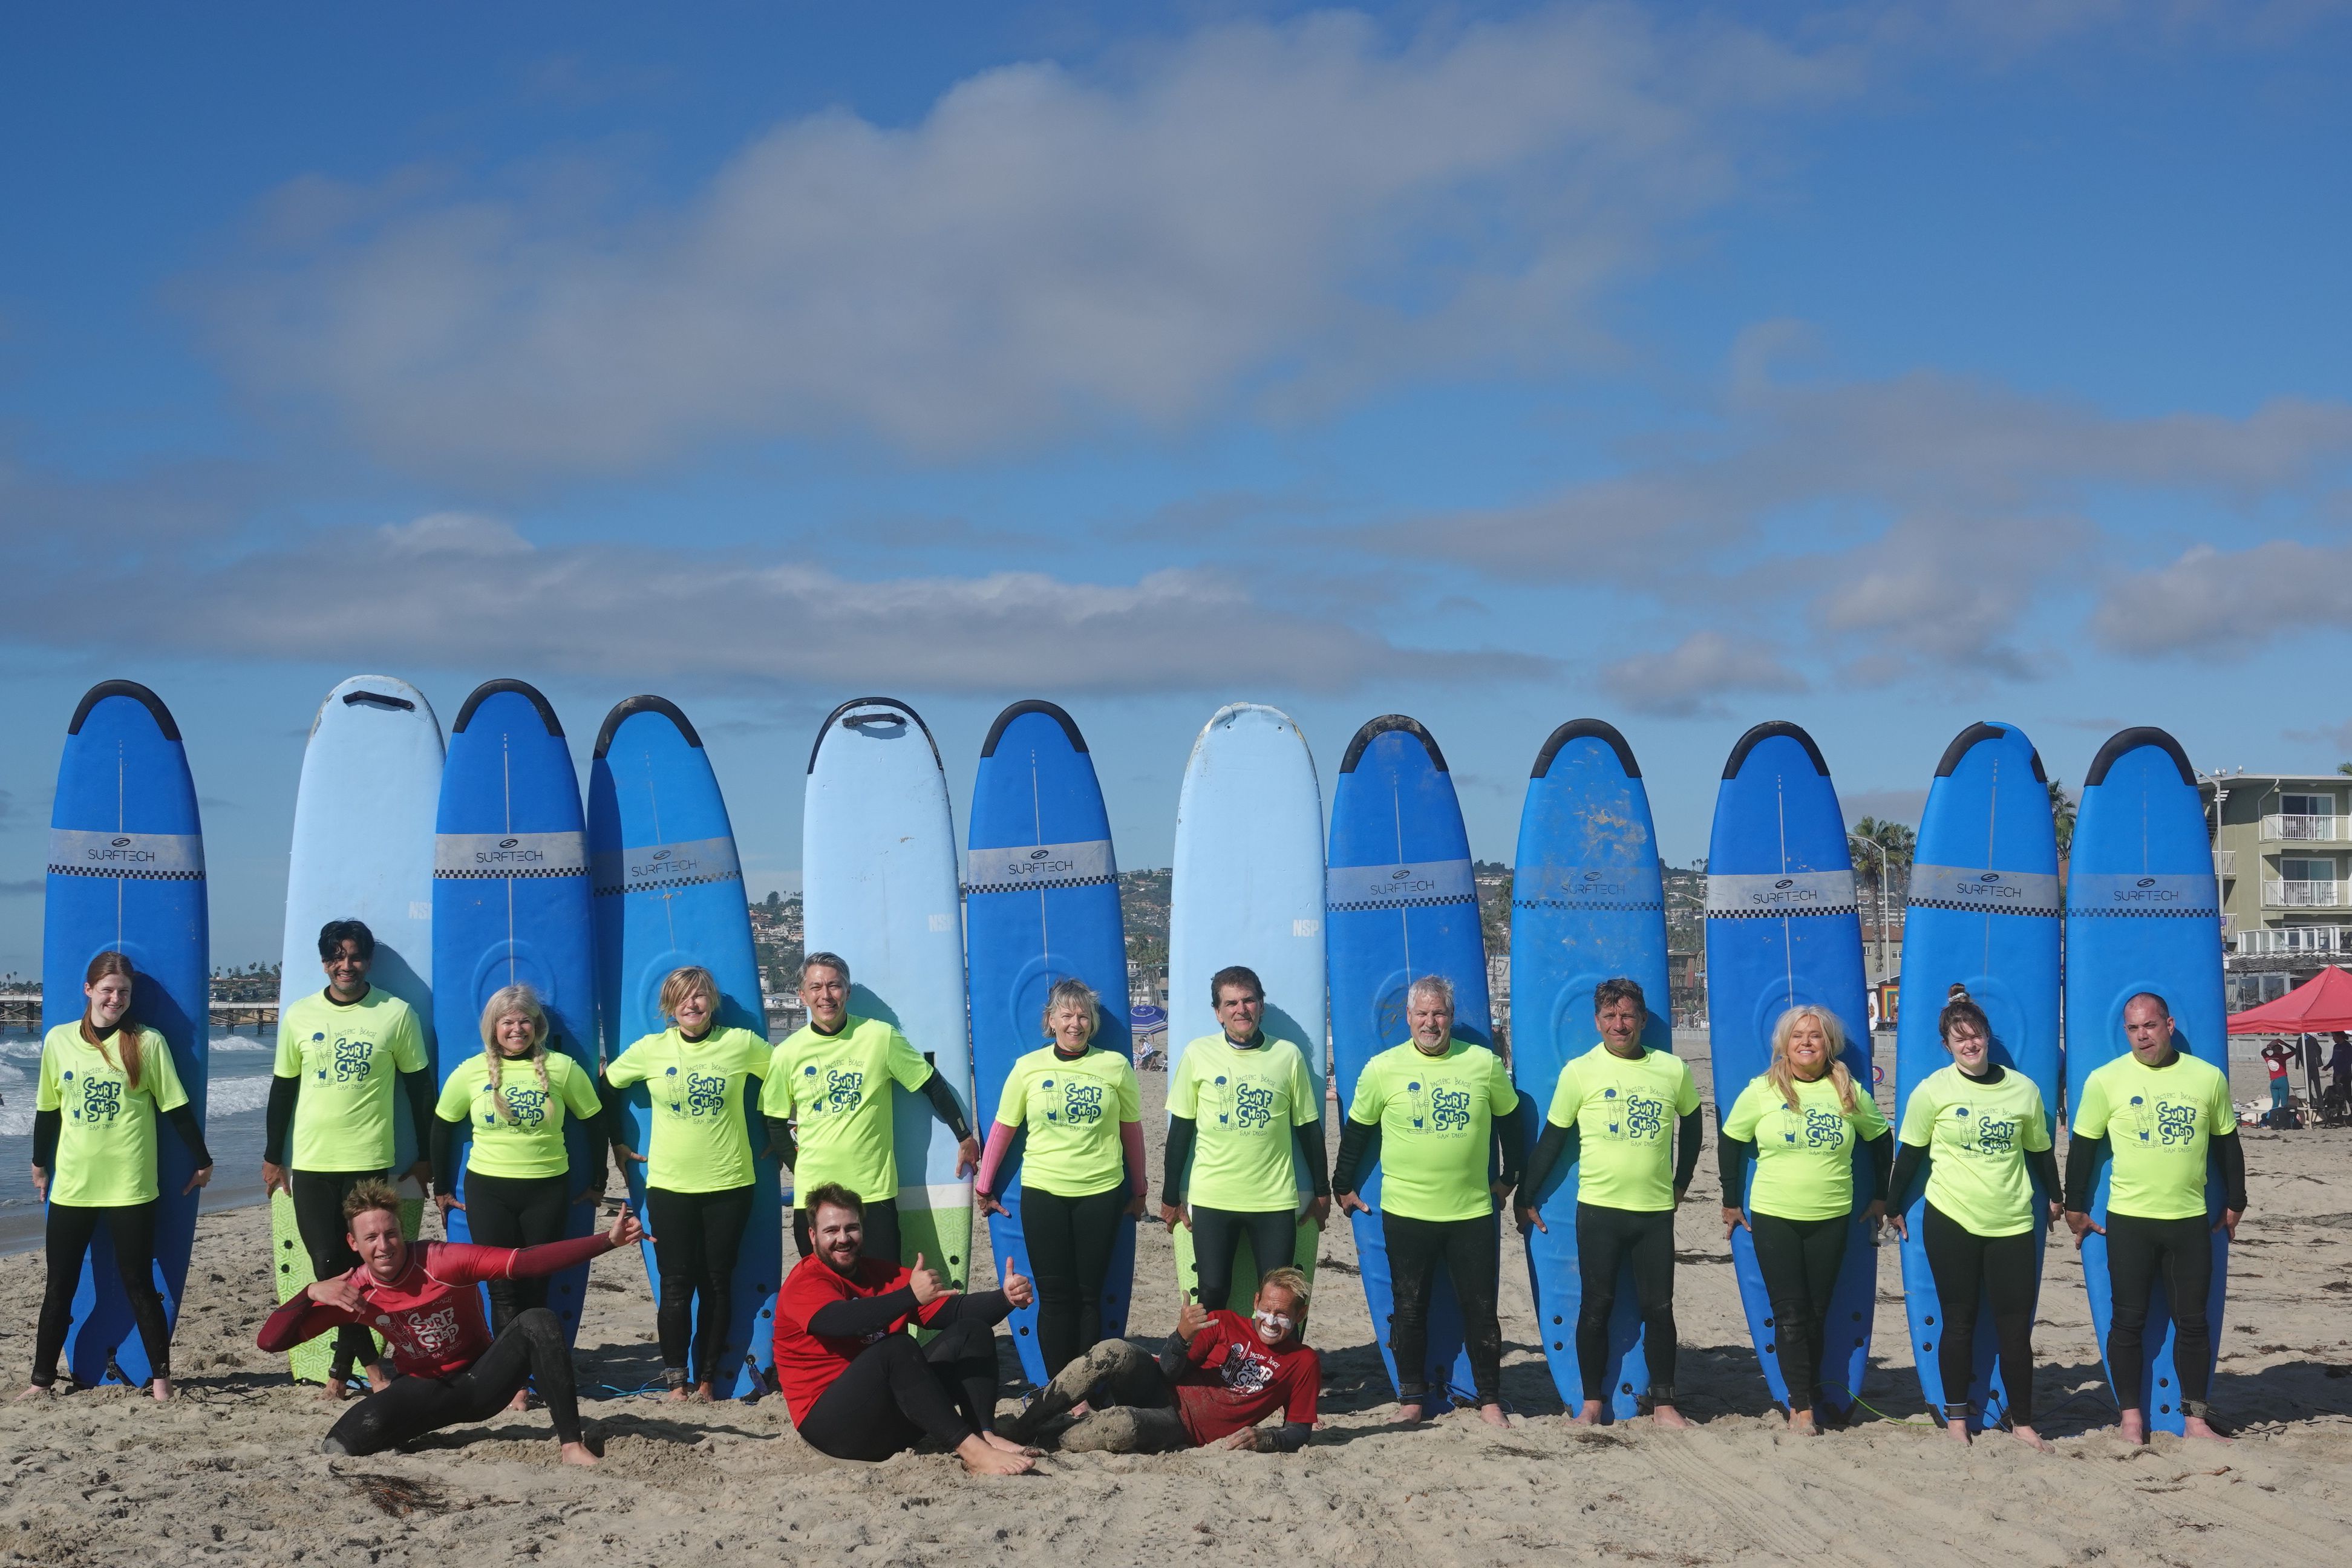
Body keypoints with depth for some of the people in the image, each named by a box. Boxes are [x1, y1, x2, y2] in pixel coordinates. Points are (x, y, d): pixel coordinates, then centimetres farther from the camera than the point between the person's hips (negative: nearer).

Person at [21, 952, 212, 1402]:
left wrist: (202, 1161, 3)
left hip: (131, 1187, -2)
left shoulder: (148, 1043, -4)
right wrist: (40, 1164, 21)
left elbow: (176, 1108, 1)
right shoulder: (59, 1040, 3)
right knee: (59, 1287, 8)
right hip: (71, 1186, 3)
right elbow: (47, 1109, 14)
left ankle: (161, 1376, 12)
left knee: (139, 1284, 3)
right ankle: (42, 1379, 16)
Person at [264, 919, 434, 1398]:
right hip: (310, 1162, 2)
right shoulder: (299, 1016, 4)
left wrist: (425, 1156, 6)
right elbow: (283, 1088, 12)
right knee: (328, 1265, 1)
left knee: (360, 1264, -1)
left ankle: (342, 1366, 12)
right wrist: (272, 1156, 12)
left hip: (369, 1161, -2)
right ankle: (368, 1361, 13)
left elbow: (419, 1085, 5)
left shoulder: (397, 1014, -2)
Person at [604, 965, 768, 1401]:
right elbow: (607, 1089, 12)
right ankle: (677, 1379, 9)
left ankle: (707, 1378, 14)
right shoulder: (651, 1049, 0)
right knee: (676, 1286, -1)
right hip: (669, 1185, 0)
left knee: (717, 1284, 5)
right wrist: (618, 1143, 12)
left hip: (728, 1185, 0)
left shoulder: (741, 1044, -3)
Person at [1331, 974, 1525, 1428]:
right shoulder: (1383, 1068, -4)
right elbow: (1357, 1130, 8)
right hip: (1405, 1213, -1)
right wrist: (1343, 1186, 11)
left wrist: (1508, 1178, 18)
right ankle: (1411, 1398, 19)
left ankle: (1490, 1399, 18)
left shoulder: (1485, 1063, -1)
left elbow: (1510, 1119, 14)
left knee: (1481, 1308, 6)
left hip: (1472, 1211, 1)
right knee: (1409, 1309, 7)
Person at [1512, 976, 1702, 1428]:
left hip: (1656, 1211, 2)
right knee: (1597, 1307, 4)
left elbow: (1692, 1123, 19)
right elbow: (1552, 1137, 2)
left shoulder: (1672, 1069, 1)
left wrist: (1681, 1183, 19)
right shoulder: (1579, 1071, -4)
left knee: (1658, 1308, 5)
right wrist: (1526, 1197, 4)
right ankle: (1592, 1403, 16)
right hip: (1598, 1209, -1)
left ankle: (1664, 1404, 16)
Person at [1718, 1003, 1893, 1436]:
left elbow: (1880, 1140, 16)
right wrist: (1731, 1202, 7)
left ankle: (1807, 1399, 15)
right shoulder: (1761, 1091, -2)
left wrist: (1881, 1198, 15)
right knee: (1790, 1313, -4)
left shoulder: (1849, 1093, 2)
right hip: (1773, 1218, -1)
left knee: (1816, 1314, 5)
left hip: (1831, 1220, 1)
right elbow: (1730, 1141, 6)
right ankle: (1802, 1405, -1)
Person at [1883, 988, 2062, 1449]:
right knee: (1959, 1321, 7)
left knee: (2015, 1326, 2)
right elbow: (1910, 1153, 5)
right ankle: (1956, 1419, 16)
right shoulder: (1933, 1091, -5)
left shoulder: (2023, 1090, 1)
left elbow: (2039, 1149, 16)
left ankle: (2023, 1422, 13)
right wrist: (1893, 1207, 10)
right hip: (1950, 1222, -1)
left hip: (2012, 1224, 1)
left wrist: (2054, 1197, 27)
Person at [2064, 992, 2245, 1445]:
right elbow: (2083, 1145, 2)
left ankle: (2195, 1417, 16)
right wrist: (2074, 1208, 4)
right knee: (2129, 1321, 4)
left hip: (2191, 1220, 2)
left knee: (2193, 1321, 7)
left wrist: (2235, 1203, 13)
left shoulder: (2208, 1078, 1)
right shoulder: (2106, 1080, -5)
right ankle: (2131, 1417, 14)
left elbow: (2227, 1143, 12)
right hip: (2128, 1220, -2)